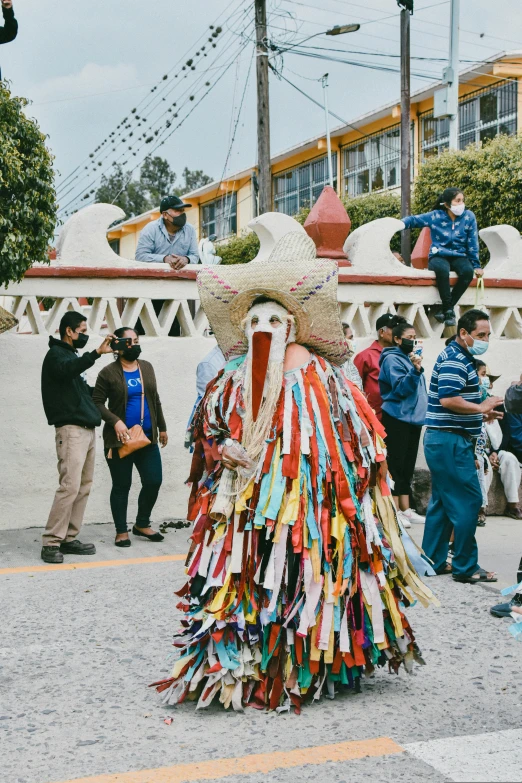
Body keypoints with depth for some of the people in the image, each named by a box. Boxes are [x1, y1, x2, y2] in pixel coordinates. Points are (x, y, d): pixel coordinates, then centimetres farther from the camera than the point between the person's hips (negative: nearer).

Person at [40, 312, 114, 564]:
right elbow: (68, 369, -29)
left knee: (84, 487, 7)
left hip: (87, 429, 9)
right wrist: (97, 352, -38)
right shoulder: (56, 354, -5)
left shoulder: (72, 355, 23)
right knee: (70, 486, -15)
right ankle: (51, 543, -11)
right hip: (71, 429, -9)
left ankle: (69, 538, 11)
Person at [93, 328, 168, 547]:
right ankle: (121, 531, 15)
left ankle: (142, 524, 22)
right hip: (120, 439, -5)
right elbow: (97, 403, -6)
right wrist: (115, 421, -19)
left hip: (147, 438, 5)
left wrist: (162, 428, 20)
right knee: (121, 486, 3)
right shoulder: (109, 373, -6)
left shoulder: (147, 368, 10)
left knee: (154, 481, 1)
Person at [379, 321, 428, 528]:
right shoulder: (392, 359, -8)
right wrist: (415, 369, -29)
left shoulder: (412, 357, 17)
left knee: (408, 465, 10)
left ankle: (405, 509, 15)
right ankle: (395, 511, -5)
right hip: (397, 418, -9)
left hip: (414, 418, 9)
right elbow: (401, 389, -18)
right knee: (396, 464, -7)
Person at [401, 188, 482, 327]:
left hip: (459, 257, 1)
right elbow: (413, 220, 5)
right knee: (442, 269, -39)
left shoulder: (468, 217, 0)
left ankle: (446, 308, -24)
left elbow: (473, 244, 2)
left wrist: (476, 265, 1)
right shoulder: (436, 216, -1)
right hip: (439, 256, -1)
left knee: (468, 271, -35)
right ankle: (449, 310, -30)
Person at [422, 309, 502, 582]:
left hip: (445, 440, 11)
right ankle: (465, 567, -3)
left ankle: (433, 561, 19)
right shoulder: (454, 360, -14)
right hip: (451, 440, -11)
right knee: (467, 501, -8)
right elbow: (448, 399, -25)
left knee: (442, 502, 13)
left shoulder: (462, 358, 19)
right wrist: (481, 407, -17)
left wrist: (482, 412, 13)